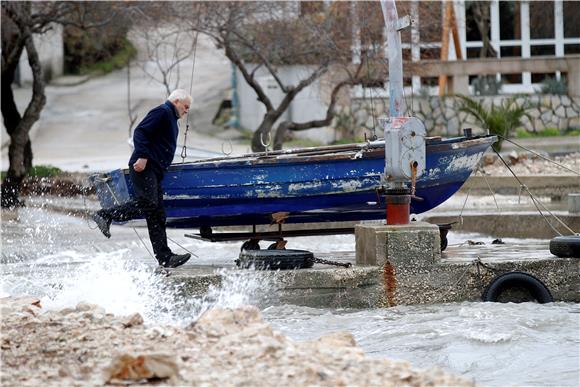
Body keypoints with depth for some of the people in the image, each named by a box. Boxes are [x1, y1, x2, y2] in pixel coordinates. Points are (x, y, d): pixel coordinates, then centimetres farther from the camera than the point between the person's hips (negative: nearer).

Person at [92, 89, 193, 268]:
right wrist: (142, 156, -25)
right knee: (148, 203, -24)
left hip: (154, 172, 10)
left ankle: (164, 257, 0)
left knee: (157, 215, 4)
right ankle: (105, 215, -20)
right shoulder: (162, 112, -4)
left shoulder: (171, 118, 28)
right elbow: (140, 132, -16)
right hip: (143, 167, -10)